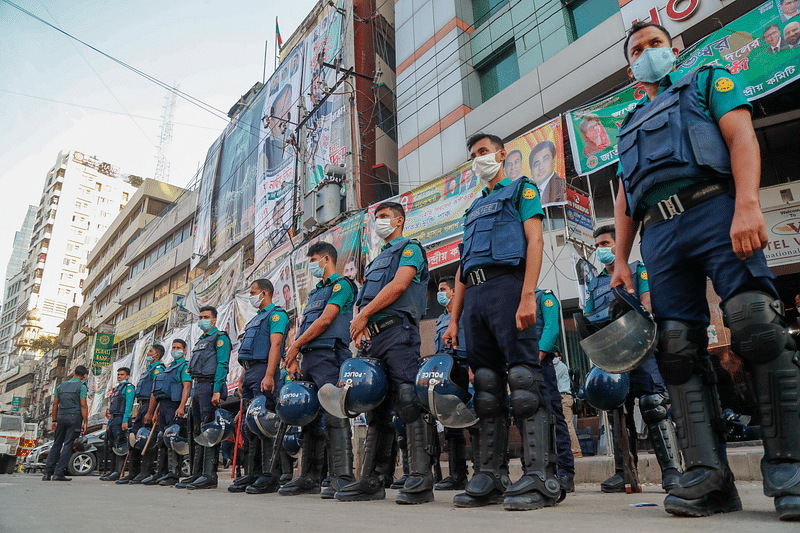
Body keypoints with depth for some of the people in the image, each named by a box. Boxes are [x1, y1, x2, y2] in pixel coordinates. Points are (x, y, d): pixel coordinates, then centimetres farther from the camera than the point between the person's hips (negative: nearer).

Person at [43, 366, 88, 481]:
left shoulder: (61, 385, 14)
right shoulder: (81, 386, -4)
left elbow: (55, 404, 15)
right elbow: (83, 406, -10)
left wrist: (54, 420, 20)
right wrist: (85, 422, -8)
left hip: (61, 417, 5)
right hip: (74, 417, -5)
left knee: (56, 444, 12)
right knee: (68, 445, -1)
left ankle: (47, 472, 8)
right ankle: (58, 473, -2)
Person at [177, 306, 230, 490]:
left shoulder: (220, 338, -2)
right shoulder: (200, 341, 25)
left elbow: (222, 365, -13)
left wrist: (217, 391, -22)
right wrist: (193, 394, 19)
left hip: (210, 386, -9)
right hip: (198, 387, 9)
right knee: (197, 432, 10)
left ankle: (209, 476, -9)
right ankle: (196, 474, 15)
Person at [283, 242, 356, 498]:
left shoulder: (341, 284, -1)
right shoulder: (315, 292, 27)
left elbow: (325, 321, -11)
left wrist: (295, 346, -5)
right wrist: (293, 358, 11)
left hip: (328, 354, -9)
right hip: (309, 357, 9)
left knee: (334, 414, -13)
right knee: (310, 417, 9)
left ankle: (343, 477, -11)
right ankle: (310, 477, 17)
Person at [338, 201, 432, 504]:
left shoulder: (410, 248, 6)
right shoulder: (377, 260, 30)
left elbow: (399, 285, -11)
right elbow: (364, 298, 23)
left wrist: (364, 314, -10)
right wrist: (360, 322, 1)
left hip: (398, 330, -8)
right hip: (375, 335, 8)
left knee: (408, 401, -15)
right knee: (376, 408, 7)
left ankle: (421, 479, -11)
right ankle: (371, 480, 11)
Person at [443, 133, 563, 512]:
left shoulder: (521, 189, 13)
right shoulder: (474, 208, 31)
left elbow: (535, 241, -4)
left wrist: (527, 296, -18)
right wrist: (453, 320, 17)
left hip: (507, 284, -6)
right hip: (474, 296, 7)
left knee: (524, 382, -11)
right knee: (486, 388, 4)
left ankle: (540, 478, -6)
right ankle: (492, 477, 9)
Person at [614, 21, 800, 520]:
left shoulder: (707, 81, 20)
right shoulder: (630, 125, 32)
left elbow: (742, 137, 1)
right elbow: (625, 201, 25)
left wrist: (747, 205, -17)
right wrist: (621, 261, 13)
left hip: (713, 210, -4)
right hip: (658, 236, 4)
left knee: (758, 327, -19)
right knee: (678, 349, -6)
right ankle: (709, 474, -4)